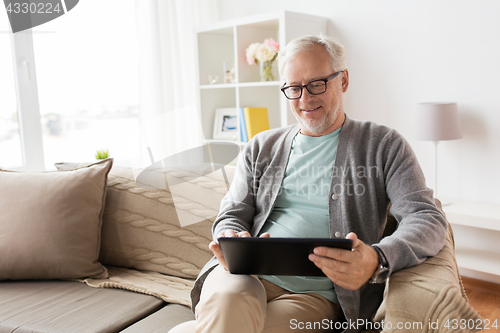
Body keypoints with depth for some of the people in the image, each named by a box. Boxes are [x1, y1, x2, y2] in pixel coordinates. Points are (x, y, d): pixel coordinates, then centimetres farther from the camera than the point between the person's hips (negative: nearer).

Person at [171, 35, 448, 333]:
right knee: (227, 301, -36)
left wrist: (378, 260, -26)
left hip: (316, 293, -2)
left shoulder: (383, 145, 7)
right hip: (247, 277, 3)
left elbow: (428, 218, -3)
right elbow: (232, 216, 14)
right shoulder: (262, 147, 16)